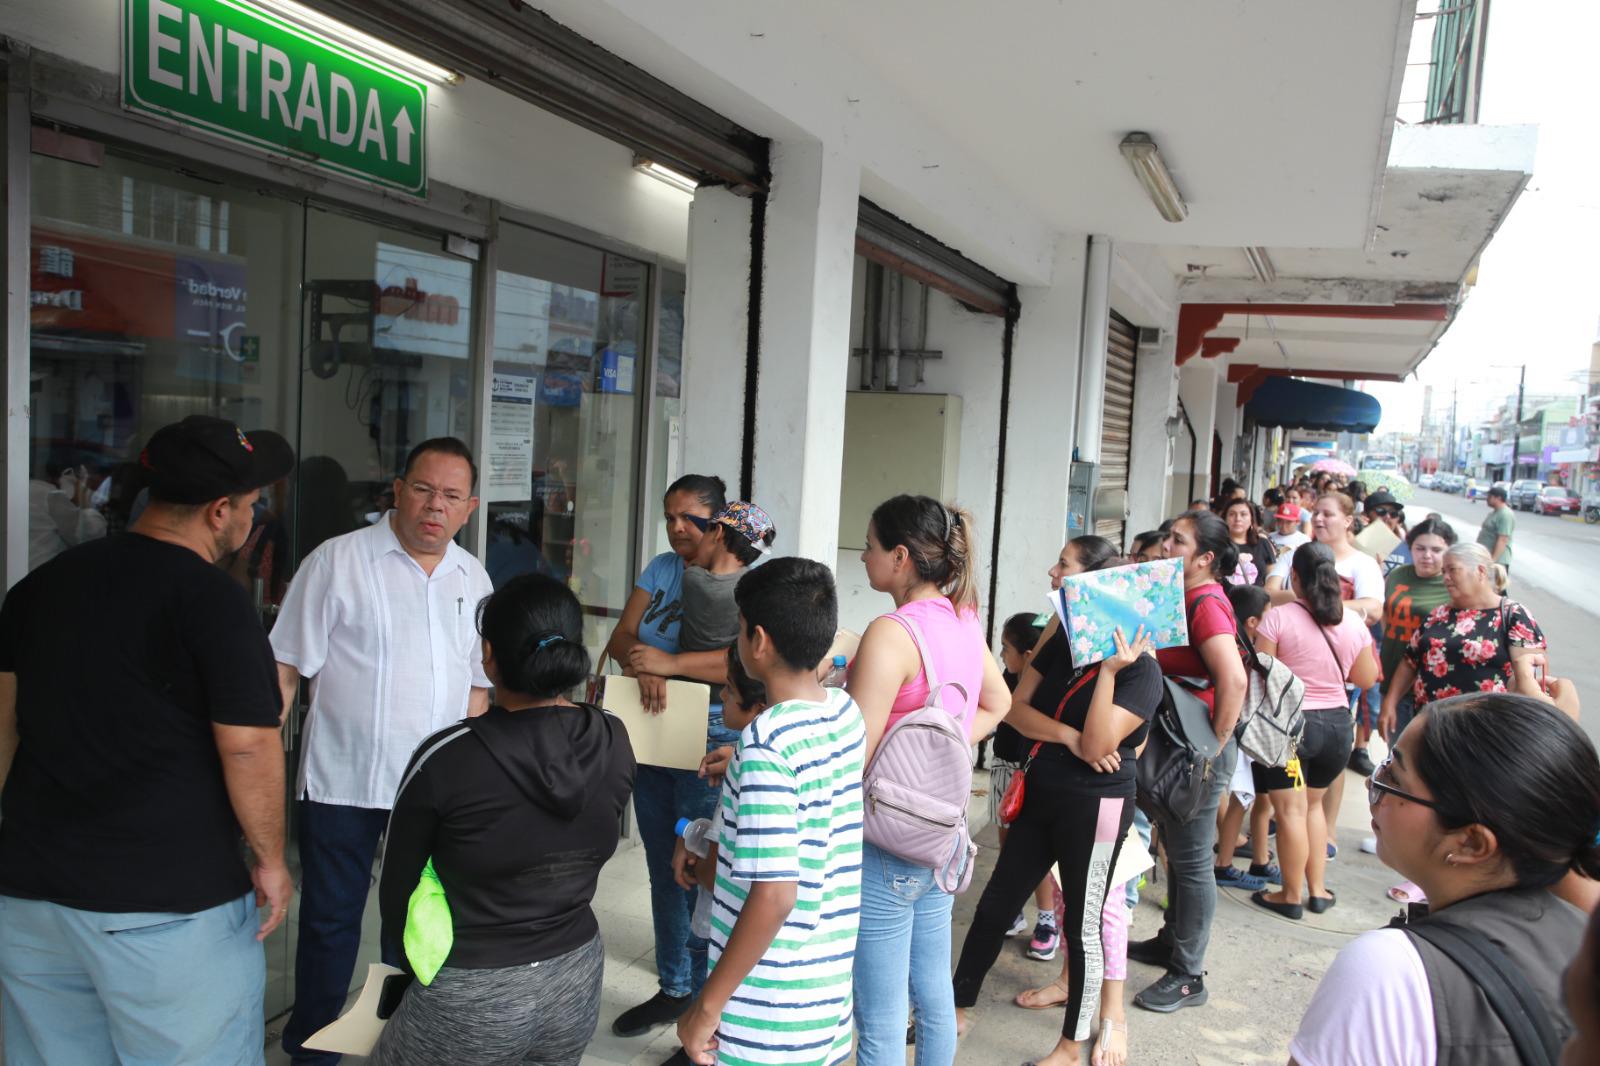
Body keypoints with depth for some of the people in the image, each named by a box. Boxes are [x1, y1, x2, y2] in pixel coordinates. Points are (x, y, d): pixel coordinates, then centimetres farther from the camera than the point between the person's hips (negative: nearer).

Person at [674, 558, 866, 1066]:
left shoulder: (766, 742, -23)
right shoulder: (848, 713, -1)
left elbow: (774, 896, -26)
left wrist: (707, 1006, -18)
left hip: (769, 1007, -7)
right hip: (831, 980, 7)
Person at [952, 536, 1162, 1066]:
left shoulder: (1141, 668, -15)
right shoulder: (1063, 640, 5)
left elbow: (1097, 745, -23)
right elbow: (1016, 709, 0)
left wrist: (1108, 670, -28)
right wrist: (1068, 736, -17)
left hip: (1095, 806, -7)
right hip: (1042, 794, 7)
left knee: (1084, 924, 7)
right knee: (994, 904, 13)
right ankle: (956, 1008, 29)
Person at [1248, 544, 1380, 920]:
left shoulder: (1279, 617, -15)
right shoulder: (1353, 622, -2)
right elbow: (1366, 678, 8)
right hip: (1336, 722, 5)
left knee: (1291, 810, 4)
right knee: (1313, 804, 21)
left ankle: (1291, 895, 13)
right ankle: (1317, 889, 25)